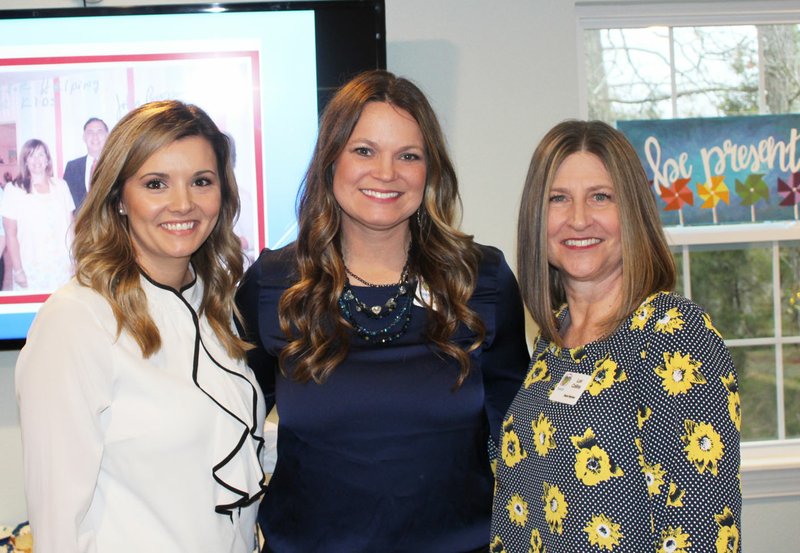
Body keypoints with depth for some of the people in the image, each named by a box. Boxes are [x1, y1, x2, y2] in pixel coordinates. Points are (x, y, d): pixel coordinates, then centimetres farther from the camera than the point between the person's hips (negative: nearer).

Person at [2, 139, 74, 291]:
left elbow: (69, 226, 10)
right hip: (31, 270, -2)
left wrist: (73, 260, 6)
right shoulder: (14, 190, -4)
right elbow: (11, 234, -4)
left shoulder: (60, 186, 6)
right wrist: (18, 270, -6)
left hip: (61, 266, 2)